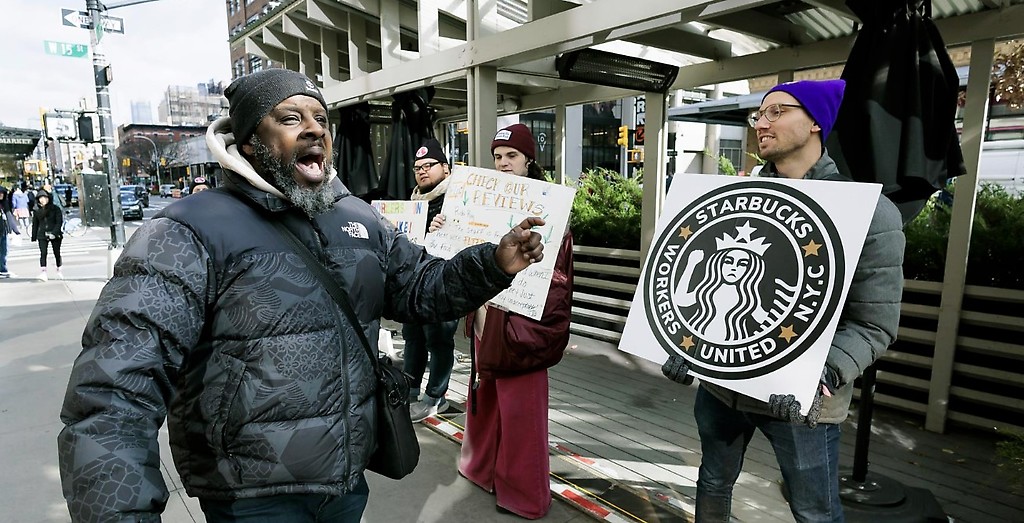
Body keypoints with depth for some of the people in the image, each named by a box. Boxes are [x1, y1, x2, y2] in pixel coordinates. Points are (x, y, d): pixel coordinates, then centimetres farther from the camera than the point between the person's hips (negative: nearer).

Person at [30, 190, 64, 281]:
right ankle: (43, 273, -17)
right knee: (43, 253, -11)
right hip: (42, 236, 2)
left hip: (55, 235, -2)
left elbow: (59, 222, -7)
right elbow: (35, 225, 14)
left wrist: (54, 233, -18)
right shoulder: (37, 211, 8)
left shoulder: (55, 209, -1)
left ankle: (59, 271, 22)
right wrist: (34, 237, 11)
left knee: (57, 253, 8)